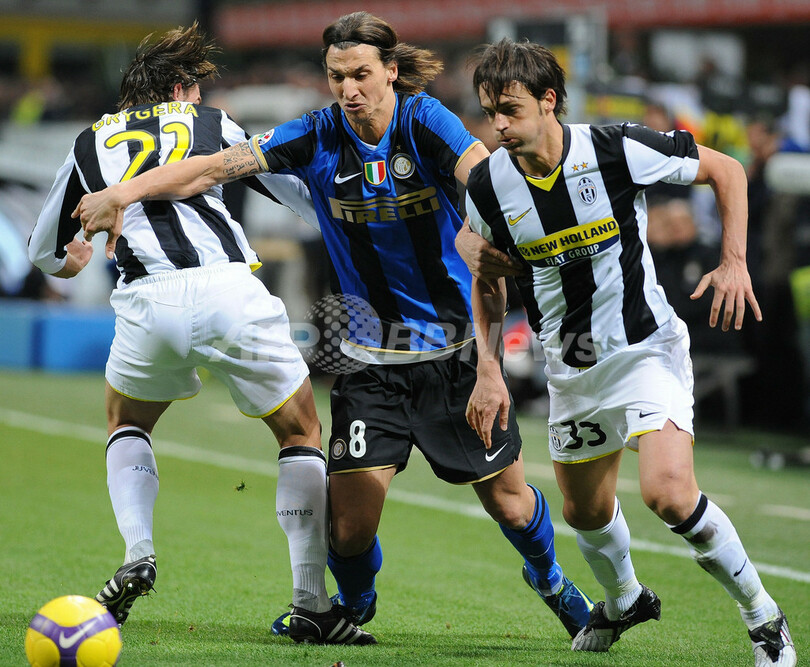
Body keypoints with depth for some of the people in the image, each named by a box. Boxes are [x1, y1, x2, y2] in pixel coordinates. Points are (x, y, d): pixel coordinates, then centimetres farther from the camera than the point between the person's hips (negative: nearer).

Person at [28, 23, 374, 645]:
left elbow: (46, 252, 35)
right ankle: (313, 605, 6)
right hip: (231, 290, -1)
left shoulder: (91, 143, 24)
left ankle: (137, 554, 7)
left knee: (127, 422, 31)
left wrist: (72, 258, 59)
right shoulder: (213, 124, 20)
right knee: (302, 432, 15)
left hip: (148, 301, 1)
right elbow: (307, 195, 23)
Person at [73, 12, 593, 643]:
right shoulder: (317, 138, -6)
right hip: (371, 352, 1)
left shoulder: (425, 122, -12)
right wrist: (124, 191, -20)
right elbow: (216, 166, -9)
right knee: (349, 522, -9)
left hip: (456, 345, -1)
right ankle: (355, 604, 26)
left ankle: (549, 579, 40)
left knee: (508, 498, 6)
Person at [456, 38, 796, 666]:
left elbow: (725, 168, -4)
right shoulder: (489, 182, -8)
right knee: (585, 512, 16)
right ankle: (624, 600, 50)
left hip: (648, 348, -5)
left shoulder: (618, 150, -19)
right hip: (570, 367, 5)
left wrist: (734, 263, -13)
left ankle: (763, 616, -5)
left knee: (669, 491, -24)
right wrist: (489, 371, 2)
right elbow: (488, 278, 10)